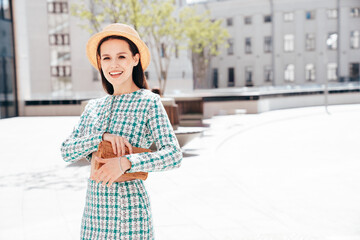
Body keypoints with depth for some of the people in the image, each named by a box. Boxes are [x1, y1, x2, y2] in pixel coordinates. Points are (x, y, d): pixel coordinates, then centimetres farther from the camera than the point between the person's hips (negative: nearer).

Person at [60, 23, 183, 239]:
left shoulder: (149, 102, -6)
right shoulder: (94, 107, 10)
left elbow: (174, 156, -14)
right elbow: (67, 152, 3)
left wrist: (125, 163, -26)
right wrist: (102, 137, -14)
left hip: (129, 208, -4)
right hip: (94, 209, 5)